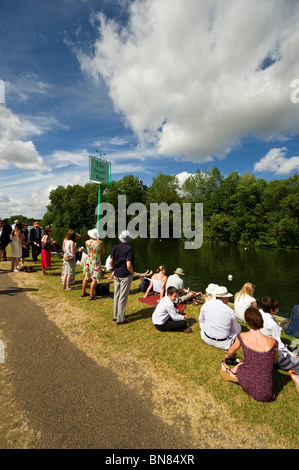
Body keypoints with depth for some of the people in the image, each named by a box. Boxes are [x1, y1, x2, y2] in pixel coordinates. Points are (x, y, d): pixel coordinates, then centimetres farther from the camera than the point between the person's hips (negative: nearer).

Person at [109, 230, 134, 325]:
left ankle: (115, 316, 31)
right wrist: (132, 273, -5)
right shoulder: (129, 248, -16)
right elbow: (129, 265, -22)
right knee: (123, 297, 4)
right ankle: (120, 319, 15)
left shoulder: (115, 247, 1)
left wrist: (115, 269, 15)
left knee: (116, 296, 17)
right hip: (126, 276, -6)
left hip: (116, 275, 6)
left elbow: (110, 262, 2)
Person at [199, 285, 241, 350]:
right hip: (222, 344, -2)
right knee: (238, 329, 19)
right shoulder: (230, 311, -18)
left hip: (206, 339, 3)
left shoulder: (206, 305, -11)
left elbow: (201, 319, 7)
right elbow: (236, 331, -1)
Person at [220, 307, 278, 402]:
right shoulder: (273, 343, -16)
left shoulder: (242, 337, -14)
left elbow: (231, 352, 9)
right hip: (266, 394, 0)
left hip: (247, 386, 0)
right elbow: (273, 361, 8)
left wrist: (227, 356, 34)